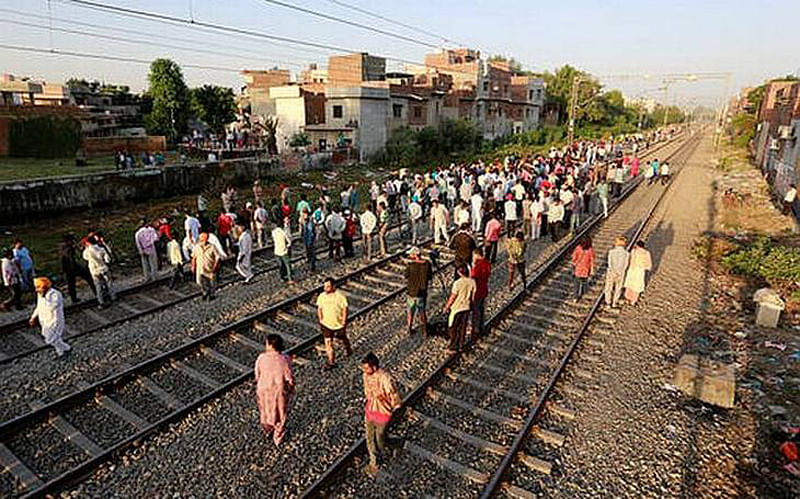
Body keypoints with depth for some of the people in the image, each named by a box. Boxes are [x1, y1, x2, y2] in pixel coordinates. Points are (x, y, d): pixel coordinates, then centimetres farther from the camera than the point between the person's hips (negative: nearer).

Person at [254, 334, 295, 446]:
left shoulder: (261, 358, -21)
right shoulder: (285, 360, -27)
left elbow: (257, 376, -8)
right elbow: (290, 379, -19)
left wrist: (258, 385, 12)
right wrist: (292, 389, 1)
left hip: (264, 390, 2)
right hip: (280, 391, -2)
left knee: (266, 410, 30)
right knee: (281, 413, 22)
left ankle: (267, 429, 56)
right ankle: (278, 438, 40)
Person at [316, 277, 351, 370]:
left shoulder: (340, 296, -19)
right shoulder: (321, 296, -8)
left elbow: (345, 309, -12)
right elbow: (319, 308, 7)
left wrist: (344, 321, -13)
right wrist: (321, 319, 1)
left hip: (339, 324, -2)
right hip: (326, 324, 2)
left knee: (343, 339, 20)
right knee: (328, 342, -2)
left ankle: (348, 348, 52)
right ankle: (331, 362, 11)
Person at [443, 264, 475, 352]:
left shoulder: (458, 283, -26)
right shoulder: (472, 282, -10)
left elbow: (453, 297, -17)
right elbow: (473, 296, 1)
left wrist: (446, 307, -3)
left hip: (457, 308, -5)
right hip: (467, 308, 5)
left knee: (453, 328, 13)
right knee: (463, 327, 19)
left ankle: (453, 346, 23)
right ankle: (461, 345, 32)